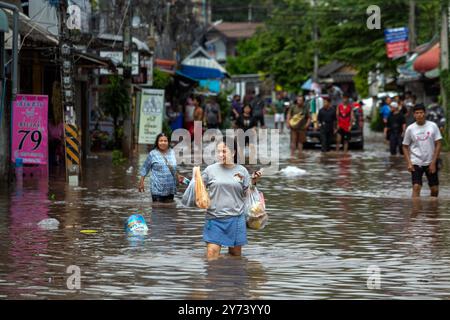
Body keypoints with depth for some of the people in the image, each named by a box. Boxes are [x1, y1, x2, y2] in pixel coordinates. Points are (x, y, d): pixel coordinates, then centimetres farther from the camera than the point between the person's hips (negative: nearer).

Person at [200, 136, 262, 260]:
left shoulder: (242, 171, 3)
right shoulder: (210, 169, 1)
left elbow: (247, 194, 9)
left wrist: (253, 181, -6)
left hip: (236, 218, 1)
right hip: (214, 218, -1)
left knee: (236, 253, 11)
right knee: (212, 252, -9)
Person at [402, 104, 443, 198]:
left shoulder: (433, 126, -3)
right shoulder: (410, 129, -2)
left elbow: (438, 144, -2)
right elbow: (405, 147, 5)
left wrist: (433, 162, -8)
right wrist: (409, 163, -7)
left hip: (431, 162, 1)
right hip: (416, 163, -1)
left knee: (435, 189, 7)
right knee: (416, 187, -15)